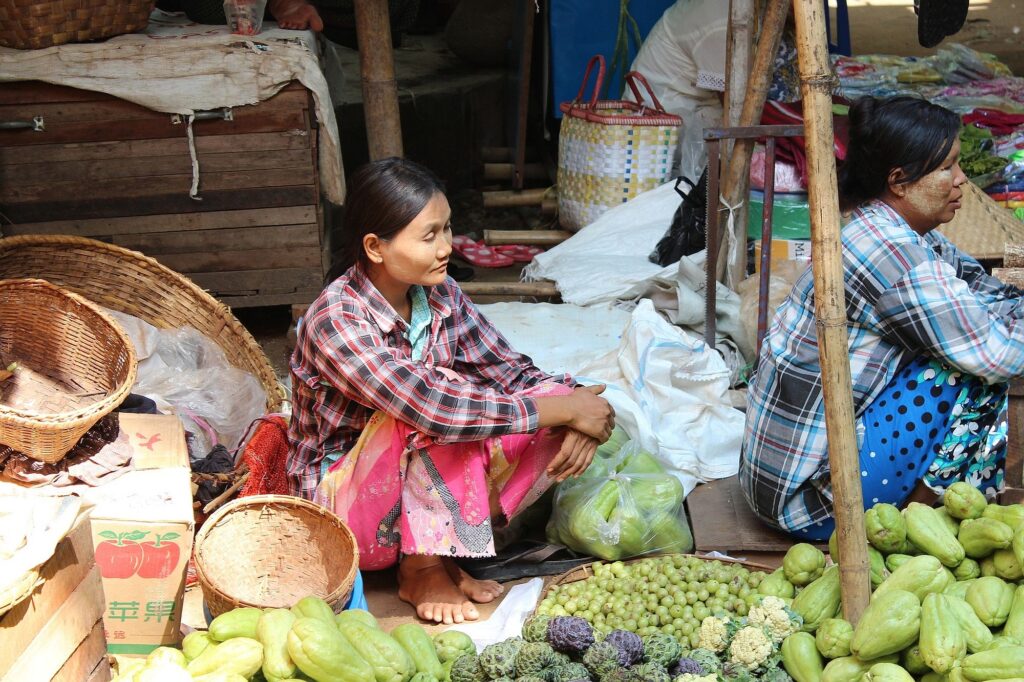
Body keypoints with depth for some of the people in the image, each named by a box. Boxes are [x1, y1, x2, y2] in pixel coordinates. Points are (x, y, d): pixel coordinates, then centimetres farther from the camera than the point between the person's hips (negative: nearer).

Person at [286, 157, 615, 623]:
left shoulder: (439, 295, -4)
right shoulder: (336, 319, -26)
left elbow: (511, 371, 2)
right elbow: (431, 409, -35)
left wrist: (573, 408, -21)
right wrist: (563, 410, -30)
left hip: (422, 483, 7)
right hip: (342, 504, -7)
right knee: (441, 406, -33)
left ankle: (443, 547, -7)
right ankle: (421, 568, -16)